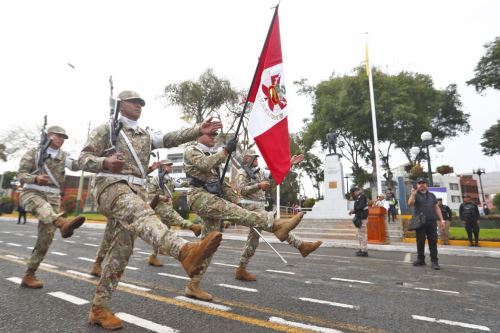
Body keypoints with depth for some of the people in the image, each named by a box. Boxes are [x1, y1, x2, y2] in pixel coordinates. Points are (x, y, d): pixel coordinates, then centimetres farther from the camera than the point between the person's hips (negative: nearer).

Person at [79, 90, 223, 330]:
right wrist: (105, 162, -22)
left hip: (136, 191, 7)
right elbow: (83, 158, 1)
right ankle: (186, 251, -64)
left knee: (121, 250, 4)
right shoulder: (106, 129, 8)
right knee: (142, 215, -36)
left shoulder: (146, 135, 23)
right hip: (111, 186, -6)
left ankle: (98, 309, 15)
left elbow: (171, 139, 6)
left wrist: (199, 131, -8)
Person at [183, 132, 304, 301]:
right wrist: (226, 150, -22)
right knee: (232, 211, -29)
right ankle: (275, 225, -46)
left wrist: (236, 200, 17)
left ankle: (193, 284, 15)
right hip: (200, 197, -8)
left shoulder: (212, 155, 27)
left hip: (212, 199, 8)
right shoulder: (191, 151, 3)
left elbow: (220, 181, 26)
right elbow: (205, 164, -20)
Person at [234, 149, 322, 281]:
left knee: (253, 240, 8)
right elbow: (242, 190, -16)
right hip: (251, 207, -9)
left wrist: (290, 164, 4)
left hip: (259, 207, 9)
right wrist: (258, 185, -25)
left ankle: (241, 270, 15)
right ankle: (301, 245, -17)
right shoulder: (242, 172, -2)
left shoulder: (259, 172, 19)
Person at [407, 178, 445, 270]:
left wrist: (441, 219, 8)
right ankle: (420, 259, 15)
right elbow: (410, 204, -12)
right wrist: (413, 194, -27)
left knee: (433, 241, 0)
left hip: (432, 222, 2)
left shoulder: (432, 195, 18)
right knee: (420, 241, 3)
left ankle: (434, 261, 5)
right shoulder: (415, 195, 6)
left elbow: (437, 208, 16)